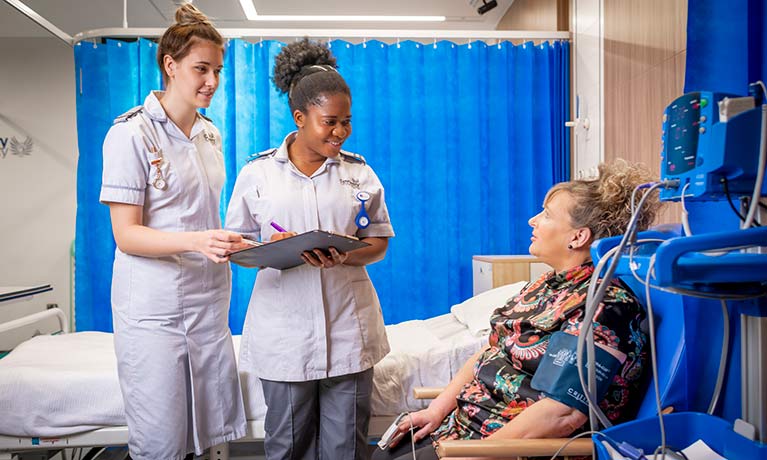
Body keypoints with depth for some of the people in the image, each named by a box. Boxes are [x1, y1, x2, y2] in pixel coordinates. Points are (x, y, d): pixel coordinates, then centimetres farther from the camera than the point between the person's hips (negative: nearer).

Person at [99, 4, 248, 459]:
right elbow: (126, 235, -13)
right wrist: (196, 241, -27)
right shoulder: (132, 134, -9)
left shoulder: (211, 135, 11)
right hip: (154, 307, -6)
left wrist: (233, 245, 1)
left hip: (209, 301, 6)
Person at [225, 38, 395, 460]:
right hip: (284, 331, -1)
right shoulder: (257, 173, 1)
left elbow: (379, 242, 6)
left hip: (348, 329, 1)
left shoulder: (359, 172, 5)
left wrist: (346, 256, -15)